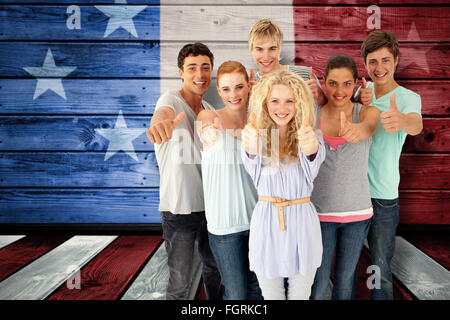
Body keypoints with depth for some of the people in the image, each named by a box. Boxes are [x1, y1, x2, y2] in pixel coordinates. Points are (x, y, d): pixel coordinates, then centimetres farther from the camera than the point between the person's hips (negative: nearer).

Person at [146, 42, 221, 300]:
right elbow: (164, 111, -38)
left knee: (214, 268, 23)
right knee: (180, 282, 6)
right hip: (179, 208, -6)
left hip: (209, 204, 6)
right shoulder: (172, 99, -13)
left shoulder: (209, 110, 7)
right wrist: (161, 121, -65)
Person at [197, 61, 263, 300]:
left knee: (257, 289, 16)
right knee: (237, 294, 4)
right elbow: (205, 124, -23)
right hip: (224, 220, -3)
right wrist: (208, 130, -41)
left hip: (257, 216, 4)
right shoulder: (210, 117, -4)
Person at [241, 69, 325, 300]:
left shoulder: (310, 136, -3)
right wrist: (250, 150, -51)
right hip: (266, 223, 0)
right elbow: (252, 166, -27)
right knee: (270, 295, 17)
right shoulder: (257, 137, -4)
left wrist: (311, 149, -51)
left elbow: (313, 165, -27)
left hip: (302, 223, 0)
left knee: (300, 294, 18)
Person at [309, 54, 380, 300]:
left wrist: (357, 131, -53)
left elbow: (368, 127, -31)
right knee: (318, 286, 5)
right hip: (320, 210, -1)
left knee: (345, 279, 17)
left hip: (358, 212, 1)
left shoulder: (367, 112, -6)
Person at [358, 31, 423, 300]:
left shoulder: (408, 97, -8)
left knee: (381, 269, 8)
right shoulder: (363, 90, 5)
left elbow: (416, 125, -29)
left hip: (383, 196, -3)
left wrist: (402, 120, -53)